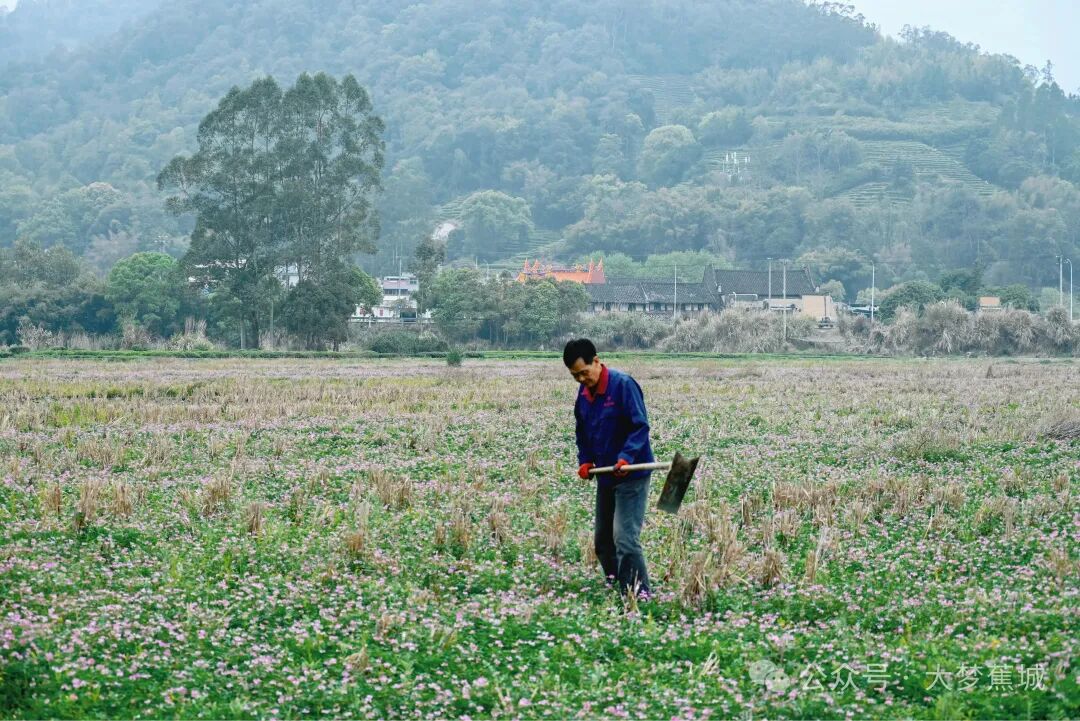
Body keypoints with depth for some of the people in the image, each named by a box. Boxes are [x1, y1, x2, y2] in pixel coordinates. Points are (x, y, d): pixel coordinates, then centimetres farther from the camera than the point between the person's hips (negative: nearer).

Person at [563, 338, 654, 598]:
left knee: (625, 538, -16)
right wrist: (585, 460, 6)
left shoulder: (623, 384, -16)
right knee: (602, 540, 13)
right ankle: (615, 586, 26)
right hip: (605, 475, 8)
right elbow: (582, 432, 20)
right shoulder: (584, 392, 8)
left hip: (632, 475, -8)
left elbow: (640, 426, -18)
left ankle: (639, 594, -13)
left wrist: (626, 457, -30)